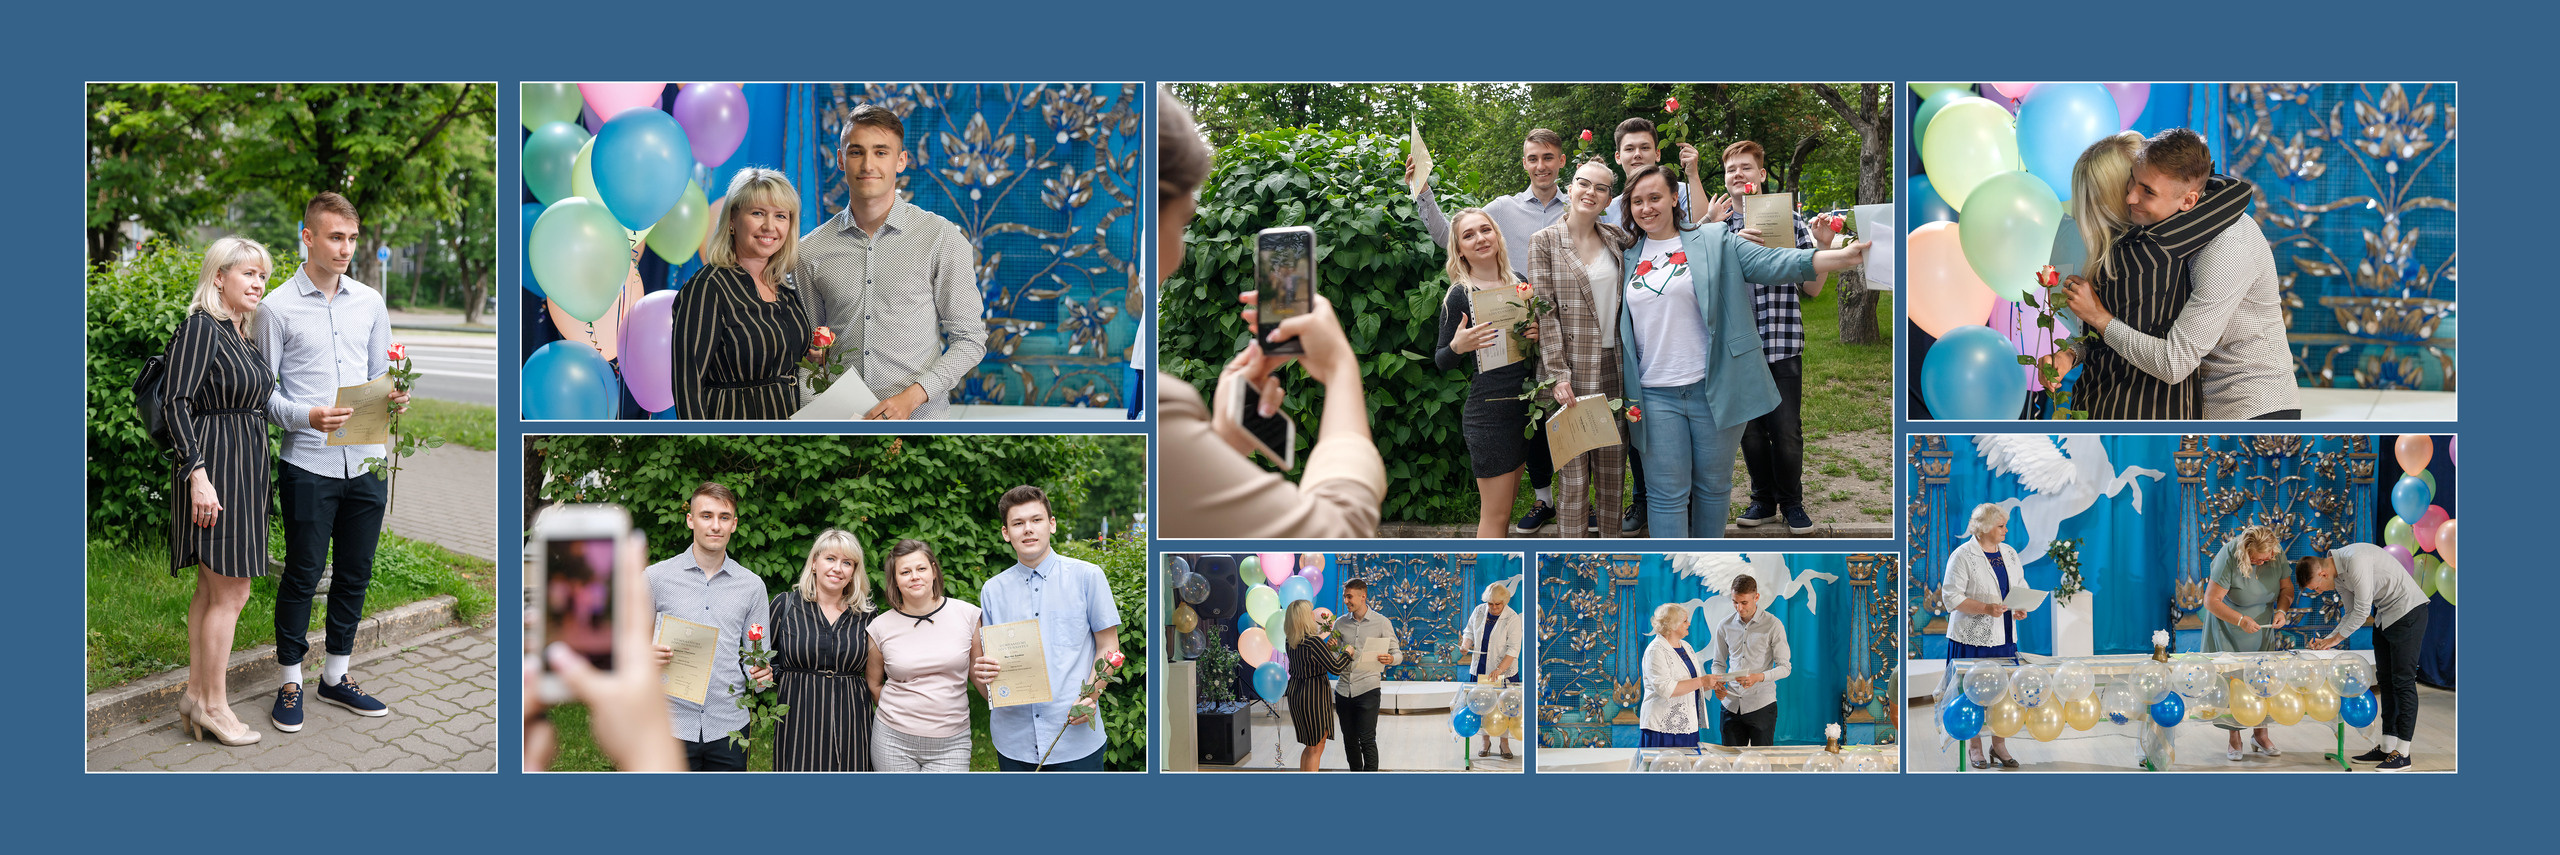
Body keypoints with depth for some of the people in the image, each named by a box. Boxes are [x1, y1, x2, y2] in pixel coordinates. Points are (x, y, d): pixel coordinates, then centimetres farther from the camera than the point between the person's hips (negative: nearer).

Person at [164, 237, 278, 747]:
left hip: (244, 469, 9)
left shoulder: (244, 335, 15)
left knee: (212, 589, 12)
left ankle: (196, 695, 18)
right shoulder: (200, 327, -12)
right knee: (230, 591, -6)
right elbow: (176, 402, -17)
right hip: (214, 467, -9)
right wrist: (197, 474, -23)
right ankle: (213, 705, 1)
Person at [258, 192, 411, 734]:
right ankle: (291, 682, 15)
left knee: (355, 572, 11)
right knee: (303, 572, 2)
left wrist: (395, 399, -5)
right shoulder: (277, 308, -4)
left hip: (366, 462, 5)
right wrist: (307, 417, -20)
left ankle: (337, 676, 24)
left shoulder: (370, 302, 10)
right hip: (309, 464, -5)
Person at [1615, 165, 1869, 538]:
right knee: (1667, 494, 0)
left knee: (1713, 485, 9)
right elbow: (1623, 321, 19)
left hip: (1713, 388, -2)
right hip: (1656, 396, 2)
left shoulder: (1715, 241, 2)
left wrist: (1842, 257, -21)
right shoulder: (1629, 257, 12)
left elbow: (1773, 262, -7)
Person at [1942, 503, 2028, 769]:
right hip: (1972, 638, -6)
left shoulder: (2009, 554, 12)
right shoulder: (1962, 556, -8)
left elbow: (2021, 587, 20)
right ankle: (1976, 748, 10)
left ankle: (1999, 745, 17)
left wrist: (2021, 608, -1)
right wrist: (1986, 609, -21)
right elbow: (1951, 596, -13)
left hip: (2004, 637, 6)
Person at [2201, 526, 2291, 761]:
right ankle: (2235, 739, 4)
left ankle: (2261, 735, 11)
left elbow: (2286, 587, 3)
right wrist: (2241, 621, -28)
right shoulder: (2228, 559, -25)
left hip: (2262, 628, 4)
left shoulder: (2277, 554, -10)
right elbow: (2211, 601, -23)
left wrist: (2281, 610, -16)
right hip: (2229, 629, -4)